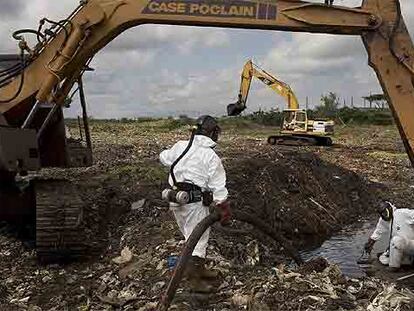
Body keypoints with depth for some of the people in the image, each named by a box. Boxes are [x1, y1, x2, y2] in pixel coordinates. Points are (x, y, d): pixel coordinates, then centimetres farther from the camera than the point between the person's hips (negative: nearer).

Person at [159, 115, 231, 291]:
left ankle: (200, 270, 31)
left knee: (192, 236, 19)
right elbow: (218, 188, -9)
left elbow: (164, 158, 24)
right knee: (199, 239, 0)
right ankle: (194, 275, -3)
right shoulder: (211, 157, -9)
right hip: (195, 202, -7)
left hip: (175, 200, 7)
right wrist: (225, 211, -2)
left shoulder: (180, 146, 4)